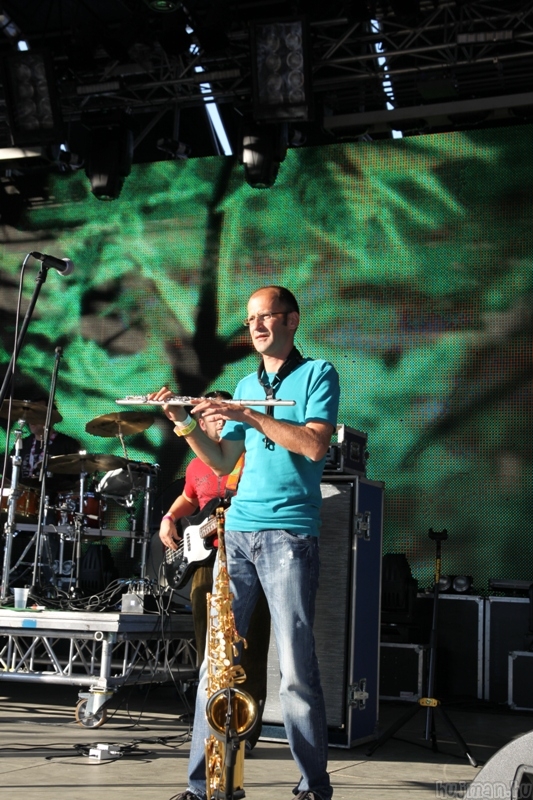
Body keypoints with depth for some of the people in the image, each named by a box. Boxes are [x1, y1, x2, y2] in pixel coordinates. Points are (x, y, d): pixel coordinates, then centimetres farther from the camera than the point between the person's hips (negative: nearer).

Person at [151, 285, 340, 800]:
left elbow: (315, 445, -12)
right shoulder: (246, 386, 20)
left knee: (296, 670, -5)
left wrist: (248, 416, -14)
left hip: (290, 534, -5)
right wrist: (185, 423, 6)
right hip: (237, 531, 5)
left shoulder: (317, 373, 4)